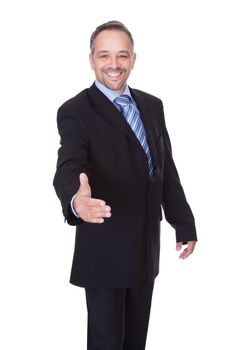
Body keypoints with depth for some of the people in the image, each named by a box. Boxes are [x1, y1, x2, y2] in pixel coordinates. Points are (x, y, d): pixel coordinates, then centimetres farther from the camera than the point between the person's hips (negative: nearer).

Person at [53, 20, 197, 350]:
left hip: (147, 244, 6)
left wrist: (184, 223, 11)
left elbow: (166, 168, 10)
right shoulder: (75, 111, -13)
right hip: (105, 248, -5)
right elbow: (69, 166, -30)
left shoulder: (152, 106, 5)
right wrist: (77, 199, -52)